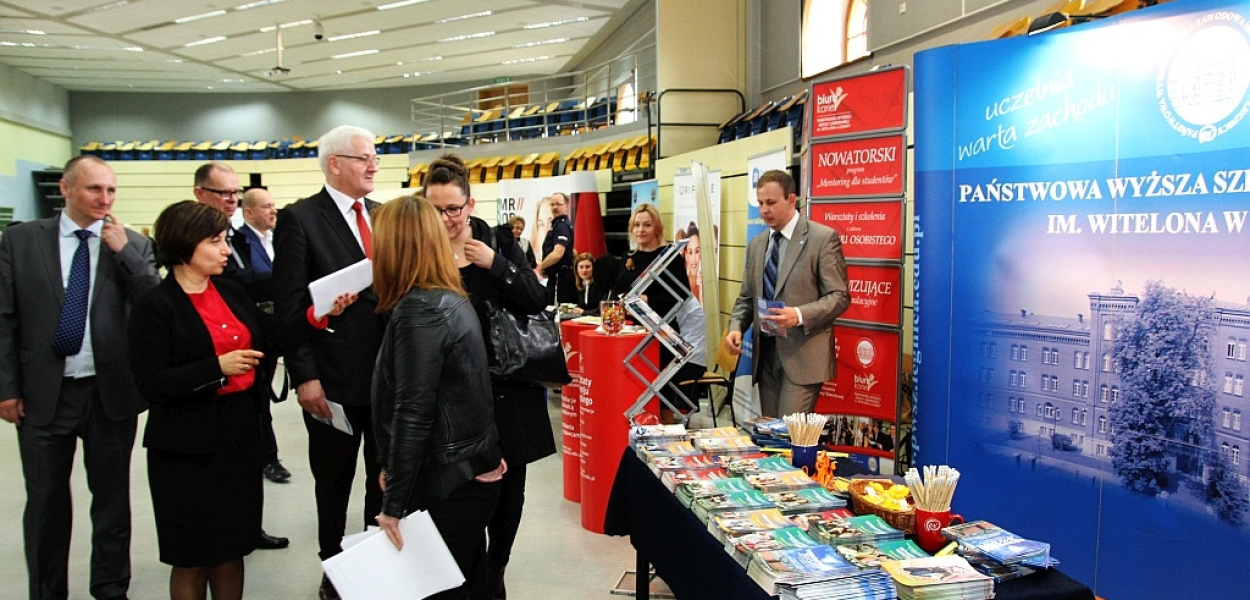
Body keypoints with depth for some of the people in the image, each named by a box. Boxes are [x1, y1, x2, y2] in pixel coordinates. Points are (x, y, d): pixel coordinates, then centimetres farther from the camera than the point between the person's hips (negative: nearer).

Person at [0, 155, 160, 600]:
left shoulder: (134, 245, 1)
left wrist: (123, 252, -15)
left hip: (111, 392, 0)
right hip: (43, 392, 0)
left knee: (112, 498, 12)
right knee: (45, 503, 12)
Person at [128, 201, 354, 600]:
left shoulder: (231, 291, 6)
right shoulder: (156, 307, -12)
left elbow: (269, 339, 10)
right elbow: (150, 383, -17)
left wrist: (318, 315, -1)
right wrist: (218, 367, -24)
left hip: (241, 434, 6)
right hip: (189, 447, -5)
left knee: (232, 547, 16)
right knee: (193, 556, 9)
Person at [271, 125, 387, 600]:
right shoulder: (300, 219, -7)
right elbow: (288, 306, -10)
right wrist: (304, 376, -15)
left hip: (389, 377, 4)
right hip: (333, 381, -4)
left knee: (387, 479, 13)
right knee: (333, 485, 13)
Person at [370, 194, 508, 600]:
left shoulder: (419, 310, -19)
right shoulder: (452, 299, 9)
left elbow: (412, 414, -22)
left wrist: (393, 504, -17)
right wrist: (395, 475, 21)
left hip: (446, 484, -9)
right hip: (471, 474, 9)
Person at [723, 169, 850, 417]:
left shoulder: (824, 238, -6)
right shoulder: (756, 244, 14)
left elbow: (839, 296, -9)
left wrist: (799, 315, -24)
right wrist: (736, 327, -1)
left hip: (803, 356, -6)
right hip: (765, 355, 6)